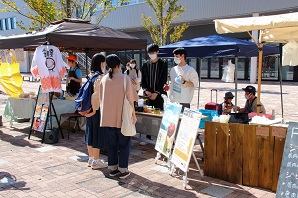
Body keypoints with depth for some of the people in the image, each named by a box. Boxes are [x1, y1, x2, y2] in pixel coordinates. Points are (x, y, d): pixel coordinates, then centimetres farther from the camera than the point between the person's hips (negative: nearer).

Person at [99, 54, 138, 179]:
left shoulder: (104, 79, 2)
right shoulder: (125, 78, -11)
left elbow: (101, 99, 10)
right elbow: (130, 99, -9)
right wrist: (133, 115, 1)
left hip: (107, 118, 4)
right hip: (122, 117, -4)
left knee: (111, 143, 14)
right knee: (124, 144, 8)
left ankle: (113, 168, 21)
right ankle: (123, 170, 11)